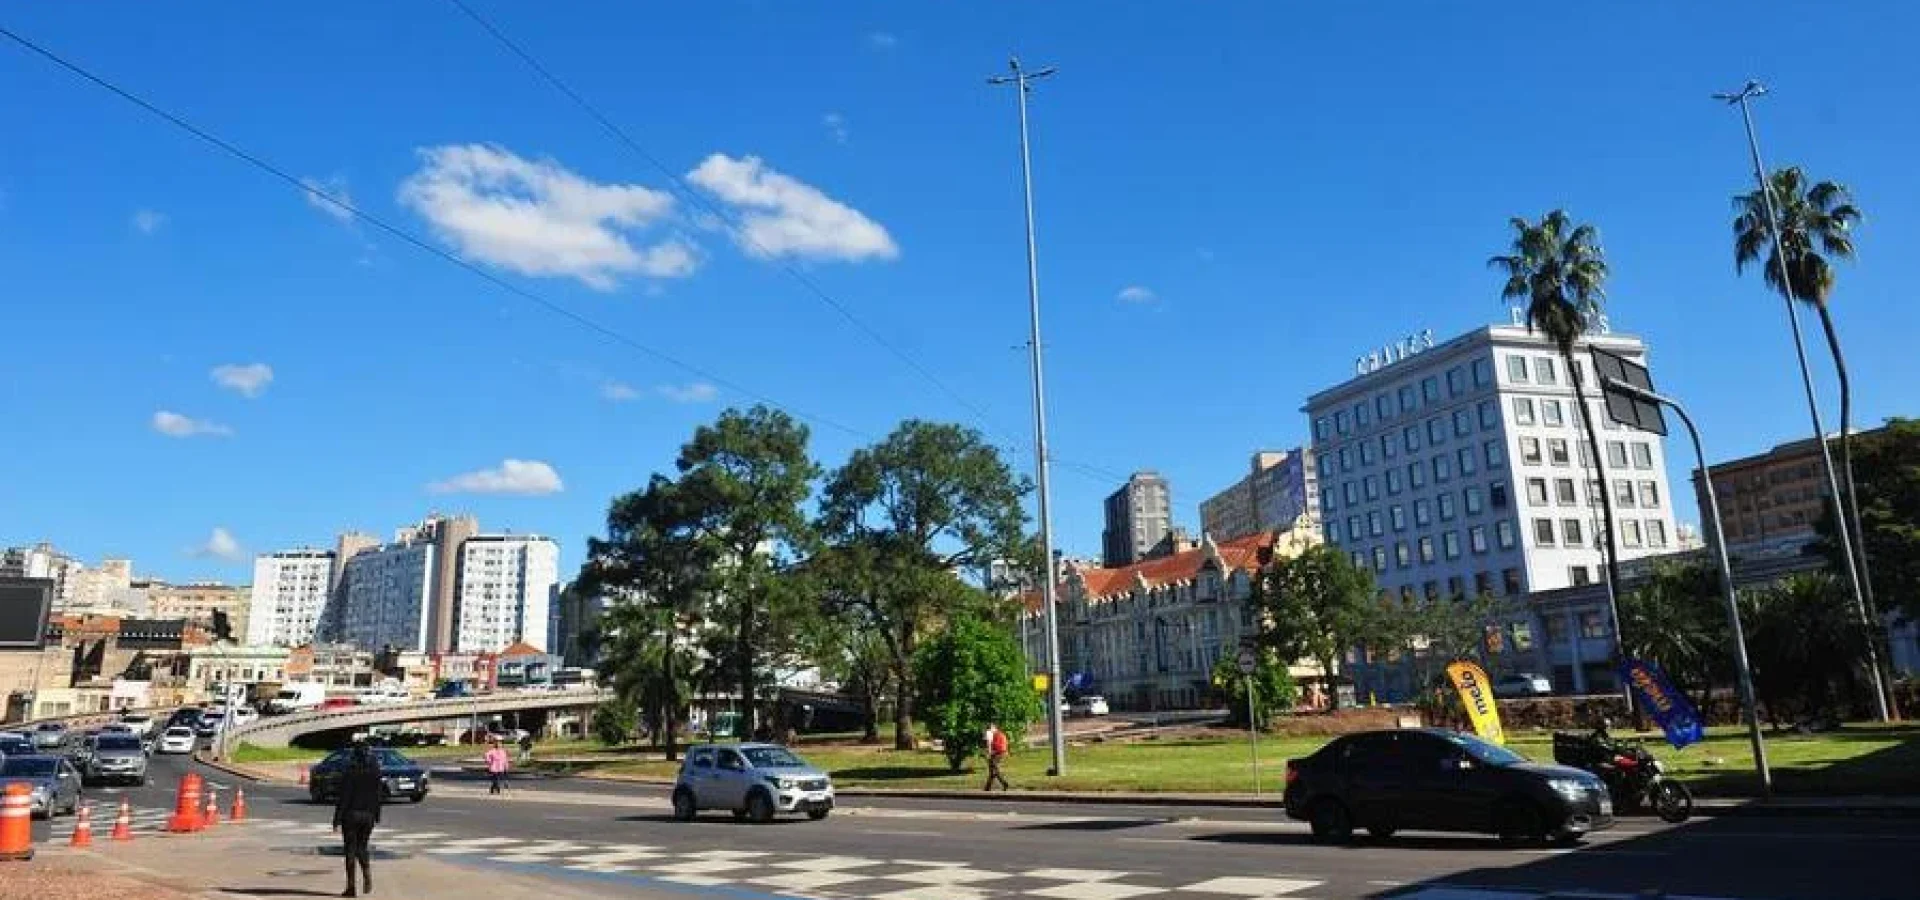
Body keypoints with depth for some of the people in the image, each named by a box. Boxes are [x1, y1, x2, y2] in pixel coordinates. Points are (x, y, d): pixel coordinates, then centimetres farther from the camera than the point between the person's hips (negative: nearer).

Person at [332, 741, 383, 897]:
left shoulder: (350, 773, -12)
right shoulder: (375, 772, 2)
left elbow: (343, 798, -13)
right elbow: (379, 795, 6)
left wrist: (337, 820, -8)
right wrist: (377, 816, 15)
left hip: (351, 814, -4)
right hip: (368, 814, 4)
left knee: (350, 849, 5)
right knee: (362, 846, 18)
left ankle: (351, 887, 7)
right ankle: (367, 874, -4)